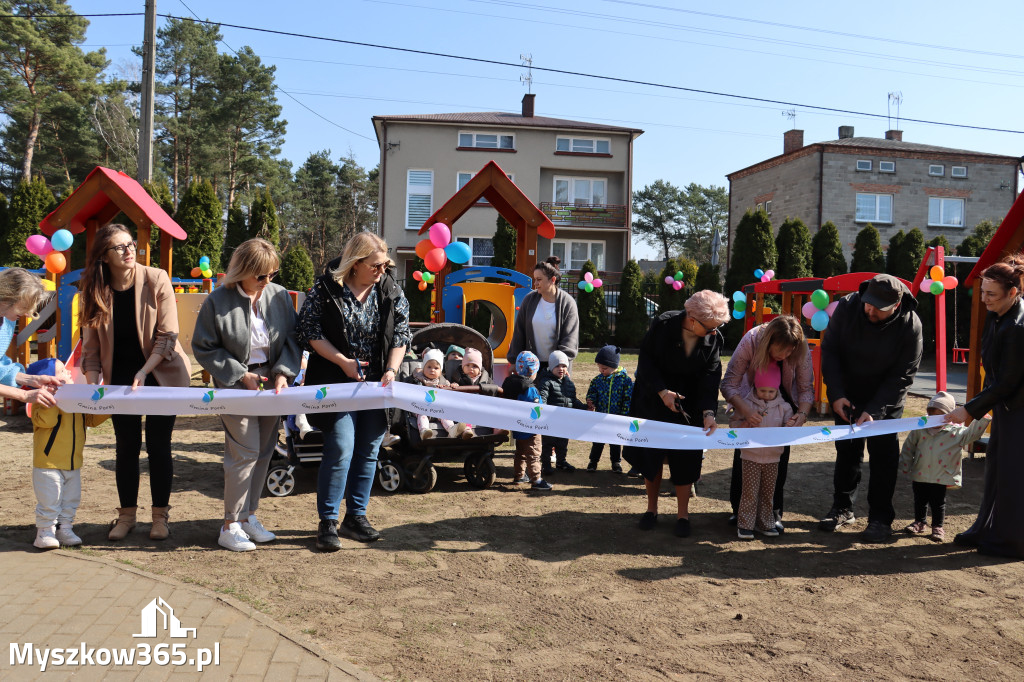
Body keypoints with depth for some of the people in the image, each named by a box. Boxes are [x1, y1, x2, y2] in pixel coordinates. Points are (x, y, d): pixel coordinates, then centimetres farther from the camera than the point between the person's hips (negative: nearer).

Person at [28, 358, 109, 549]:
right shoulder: (44, 401, -13)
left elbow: (91, 419, 17)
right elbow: (45, 420, -30)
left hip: (73, 463, 7)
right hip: (48, 463, -7)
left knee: (71, 500, 13)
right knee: (49, 501, -1)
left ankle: (64, 529, 24)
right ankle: (45, 531, 11)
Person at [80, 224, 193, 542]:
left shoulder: (156, 280, -13)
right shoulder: (95, 291, -4)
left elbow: (167, 335, -13)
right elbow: (91, 344, 0)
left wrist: (144, 372, -20)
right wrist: (93, 384, -9)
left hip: (161, 374, -3)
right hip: (120, 377, 3)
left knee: (158, 446, 1)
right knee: (126, 447, 8)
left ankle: (160, 516, 13)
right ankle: (126, 515, 21)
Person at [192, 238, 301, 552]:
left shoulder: (279, 295, 0)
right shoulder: (218, 300, -10)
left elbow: (292, 338, 6)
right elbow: (203, 347, -5)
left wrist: (283, 372, -9)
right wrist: (240, 375, -12)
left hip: (272, 383, 5)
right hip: (237, 385, -4)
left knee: (264, 451, 10)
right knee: (245, 452, -7)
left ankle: (248, 515, 25)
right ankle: (230, 526, 7)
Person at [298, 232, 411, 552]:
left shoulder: (391, 290, 2)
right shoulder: (325, 288, -7)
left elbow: (401, 333, 4)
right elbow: (309, 331, -6)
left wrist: (391, 370, -9)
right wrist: (343, 361, -14)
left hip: (376, 383, 4)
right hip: (338, 381, -4)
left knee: (368, 451, 8)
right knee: (340, 450, -9)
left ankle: (356, 516, 22)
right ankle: (328, 522, 5)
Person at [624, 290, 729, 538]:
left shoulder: (714, 338, -14)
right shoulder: (663, 324, -21)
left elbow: (711, 377, -13)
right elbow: (645, 359, -13)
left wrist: (708, 412, -25)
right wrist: (661, 391, -23)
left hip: (689, 404, 1)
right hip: (653, 400, -1)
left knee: (686, 457, 0)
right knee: (651, 453, 7)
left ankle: (682, 514, 17)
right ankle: (651, 509, 25)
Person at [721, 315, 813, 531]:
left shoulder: (801, 349, -29)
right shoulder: (751, 341, -34)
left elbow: (806, 388, -18)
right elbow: (728, 384, -31)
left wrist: (802, 413, -37)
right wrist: (745, 409, -47)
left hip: (784, 400, 1)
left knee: (780, 453, -5)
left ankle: (774, 511, 8)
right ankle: (738, 508, 11)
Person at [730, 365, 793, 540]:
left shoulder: (783, 406, 2)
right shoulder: (746, 404, -4)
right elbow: (733, 424, 1)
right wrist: (745, 424, -19)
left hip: (773, 457, 3)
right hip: (751, 456, -3)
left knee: (768, 492, 11)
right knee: (750, 491, -1)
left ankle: (765, 523, 23)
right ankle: (745, 524, 7)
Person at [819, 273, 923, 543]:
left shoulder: (910, 326, -23)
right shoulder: (847, 306, -19)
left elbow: (902, 376, -18)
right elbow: (829, 350, -12)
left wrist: (874, 411, -26)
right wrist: (836, 394, -19)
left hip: (886, 400, -2)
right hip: (848, 396, 2)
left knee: (883, 455, -2)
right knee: (846, 450, 10)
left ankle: (880, 518, 9)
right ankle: (842, 508, 23)